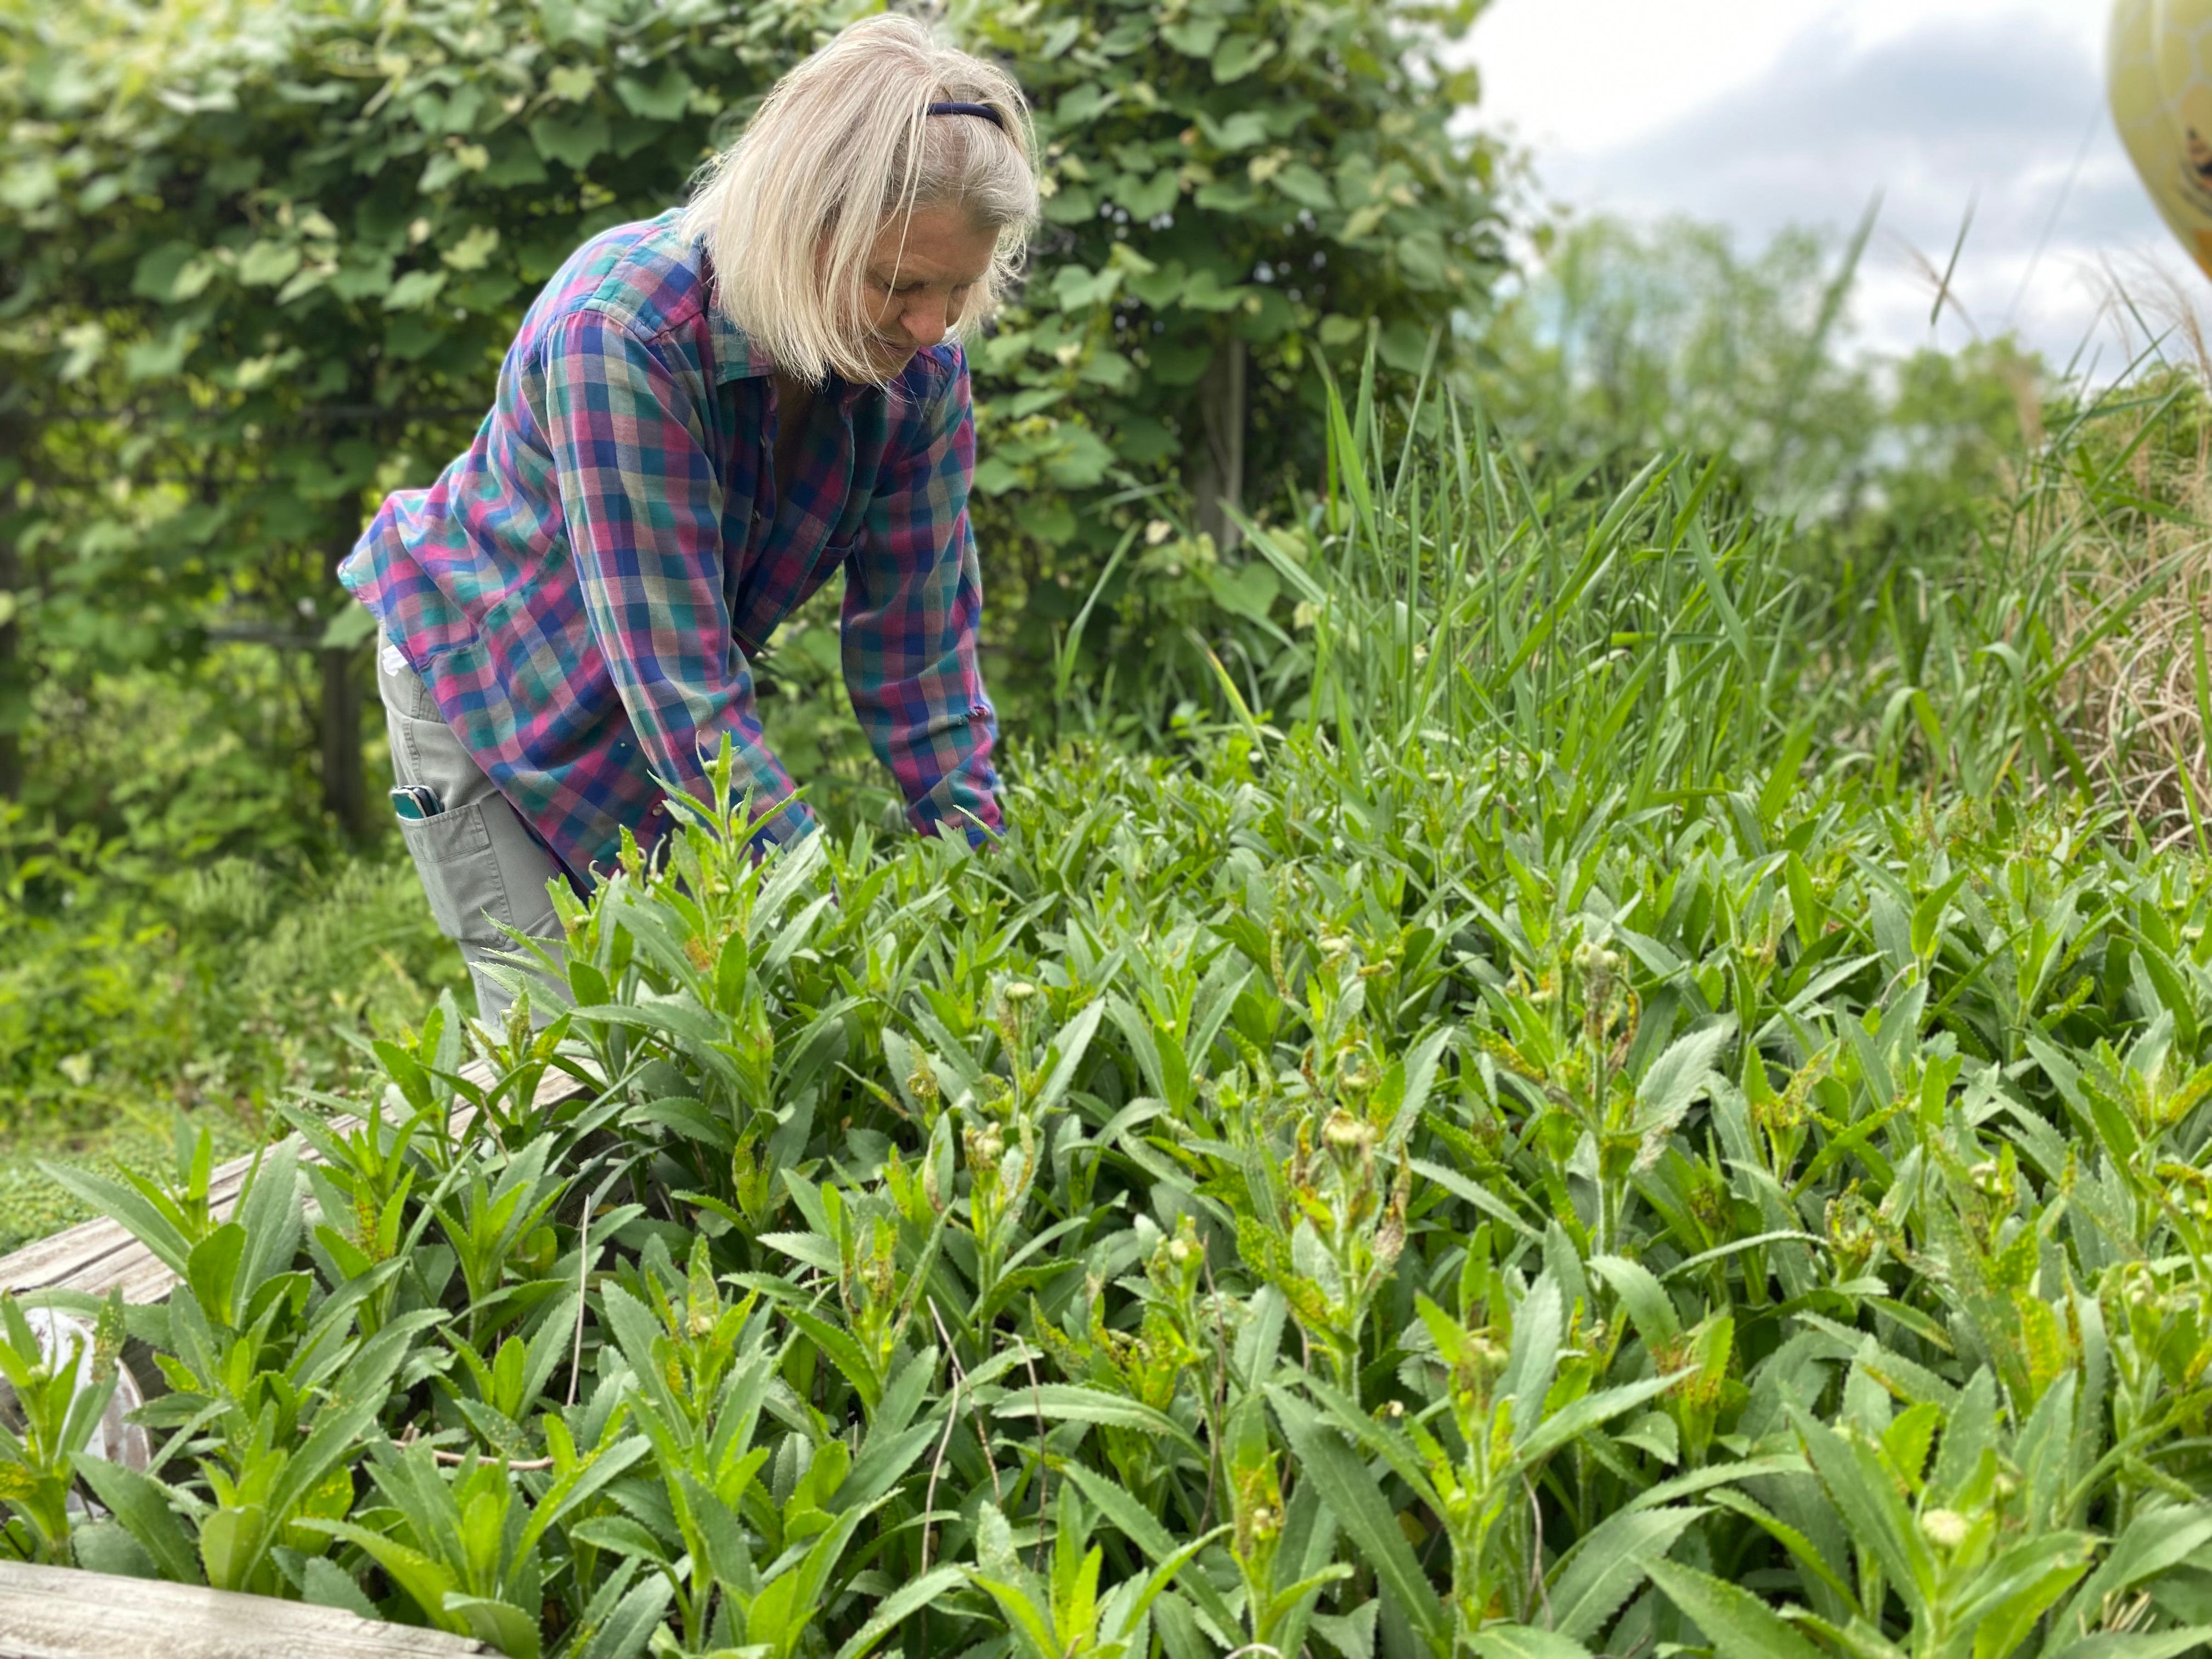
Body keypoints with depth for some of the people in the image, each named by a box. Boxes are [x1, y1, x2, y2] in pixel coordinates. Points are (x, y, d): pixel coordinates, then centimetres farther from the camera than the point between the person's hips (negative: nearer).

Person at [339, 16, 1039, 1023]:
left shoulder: (920, 371, -19)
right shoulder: (623, 326, -34)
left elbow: (918, 657, -13)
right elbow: (675, 677, -36)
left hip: (681, 716, 5)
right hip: (492, 683, -4)